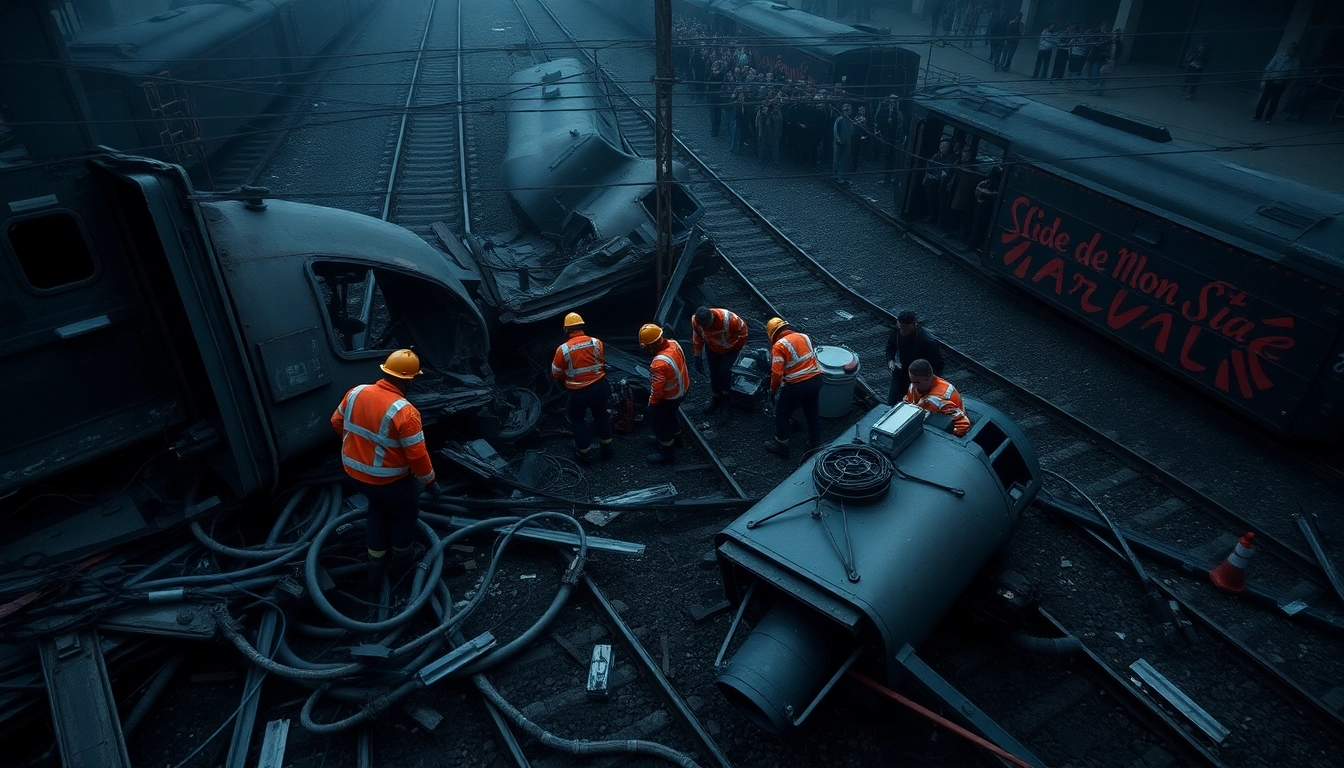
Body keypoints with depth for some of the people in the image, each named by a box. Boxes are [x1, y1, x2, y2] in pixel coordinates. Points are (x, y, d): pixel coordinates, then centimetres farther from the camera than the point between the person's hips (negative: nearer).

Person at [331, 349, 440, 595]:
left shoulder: (356, 393, -9)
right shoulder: (404, 411, -29)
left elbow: (337, 423, 8)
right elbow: (417, 454, -25)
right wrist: (429, 481, -10)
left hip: (355, 473, 6)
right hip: (390, 479, -6)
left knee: (377, 508, 30)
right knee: (406, 511, 24)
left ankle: (376, 578, 36)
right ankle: (401, 556, 47)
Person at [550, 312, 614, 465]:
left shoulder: (563, 349, -13)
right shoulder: (597, 342, -7)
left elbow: (556, 374, -1)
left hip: (579, 392, -3)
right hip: (600, 387, 3)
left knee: (576, 419, 21)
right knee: (601, 415, 26)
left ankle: (586, 453, 24)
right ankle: (607, 447, 35)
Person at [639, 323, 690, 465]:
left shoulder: (658, 363, -39)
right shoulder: (673, 344, -15)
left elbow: (657, 390, -29)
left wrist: (652, 403, -11)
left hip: (670, 397, -8)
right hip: (683, 388, 8)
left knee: (658, 421, 14)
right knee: (670, 414, 32)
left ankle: (665, 453, 31)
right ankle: (674, 436, 56)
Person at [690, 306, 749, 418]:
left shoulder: (727, 319, -40)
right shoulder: (695, 320, -28)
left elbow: (742, 329, -20)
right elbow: (697, 338, -7)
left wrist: (738, 347, -9)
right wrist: (697, 357, -4)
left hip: (730, 349, -3)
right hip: (712, 349, 4)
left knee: (724, 372, -13)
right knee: (714, 374, 8)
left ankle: (727, 401, 12)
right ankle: (716, 400, 31)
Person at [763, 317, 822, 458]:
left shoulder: (779, 345, -12)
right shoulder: (805, 337, 9)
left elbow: (777, 373, -18)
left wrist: (773, 390, -3)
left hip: (796, 386, -6)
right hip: (816, 380, 7)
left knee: (782, 414, 15)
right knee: (813, 414, 22)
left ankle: (781, 446, 26)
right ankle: (815, 445, 35)